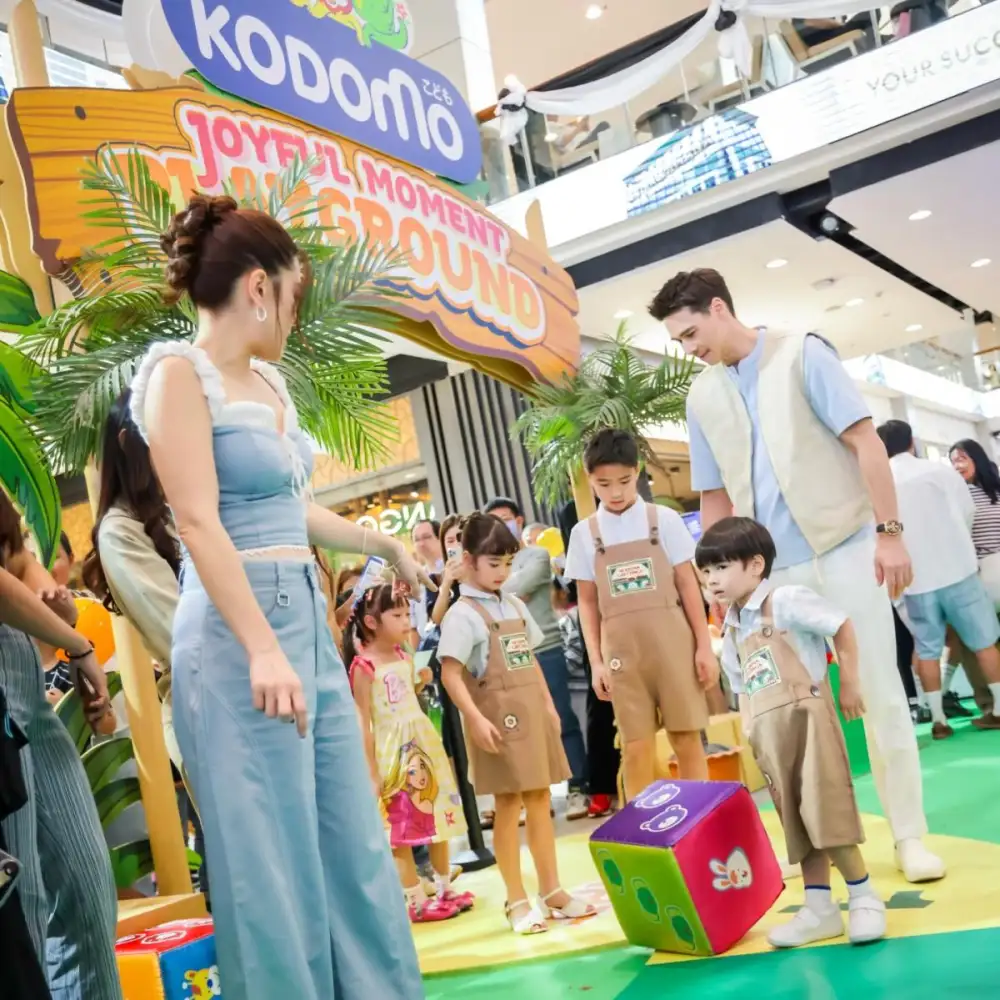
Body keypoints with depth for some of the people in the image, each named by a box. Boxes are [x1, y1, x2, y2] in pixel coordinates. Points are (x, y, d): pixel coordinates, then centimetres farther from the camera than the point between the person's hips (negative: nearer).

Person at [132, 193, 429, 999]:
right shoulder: (179, 371, -7)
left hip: (308, 618, 9)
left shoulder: (268, 380, 17)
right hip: (240, 629, -9)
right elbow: (198, 522, -16)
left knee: (354, 844, 13)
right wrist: (261, 650, -24)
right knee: (272, 859, -1)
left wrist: (387, 545, 36)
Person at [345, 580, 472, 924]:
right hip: (392, 753, -7)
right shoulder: (363, 666, -13)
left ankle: (445, 889, 26)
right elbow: (363, 723, -14)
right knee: (401, 830, 1)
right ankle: (415, 901, 11)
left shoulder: (405, 658, 8)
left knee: (438, 816, 13)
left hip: (424, 744, 7)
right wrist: (371, 771, -15)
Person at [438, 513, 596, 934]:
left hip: (532, 713, 7)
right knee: (509, 805, 0)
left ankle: (552, 891, 23)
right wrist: (475, 718, -22)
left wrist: (548, 705, 15)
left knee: (540, 800, 12)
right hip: (499, 717, -7)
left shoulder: (515, 606, 13)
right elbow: (451, 674, -15)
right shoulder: (463, 614, -10)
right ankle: (517, 901, 11)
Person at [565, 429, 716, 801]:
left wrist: (704, 645, -1)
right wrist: (596, 660, 1)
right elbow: (588, 602, 7)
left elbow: (687, 583, 2)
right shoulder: (584, 534, 5)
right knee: (636, 749, 3)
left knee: (687, 740, 4)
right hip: (622, 650, 1)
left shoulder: (664, 519, 2)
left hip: (671, 641, 0)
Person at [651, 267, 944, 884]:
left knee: (880, 694, 1)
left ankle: (910, 836, 12)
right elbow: (714, 499, 13)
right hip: (774, 571, 4)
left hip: (845, 549, -4)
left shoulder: (802, 354, -4)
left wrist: (889, 531, -14)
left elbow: (865, 441, -8)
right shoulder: (703, 398, 8)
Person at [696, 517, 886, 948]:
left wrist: (849, 684, -8)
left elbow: (843, 627, -10)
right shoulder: (732, 630, 15)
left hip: (806, 718, -8)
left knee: (826, 812, -7)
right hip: (770, 734, 8)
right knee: (797, 821, 11)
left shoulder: (786, 600, -9)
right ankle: (819, 908, 20)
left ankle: (864, 898, 9)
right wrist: (749, 731, 8)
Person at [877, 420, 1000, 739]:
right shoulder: (940, 470, -3)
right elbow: (968, 512, 5)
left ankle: (938, 719, 9)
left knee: (927, 651, 8)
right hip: (958, 569, -1)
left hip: (914, 579, 1)